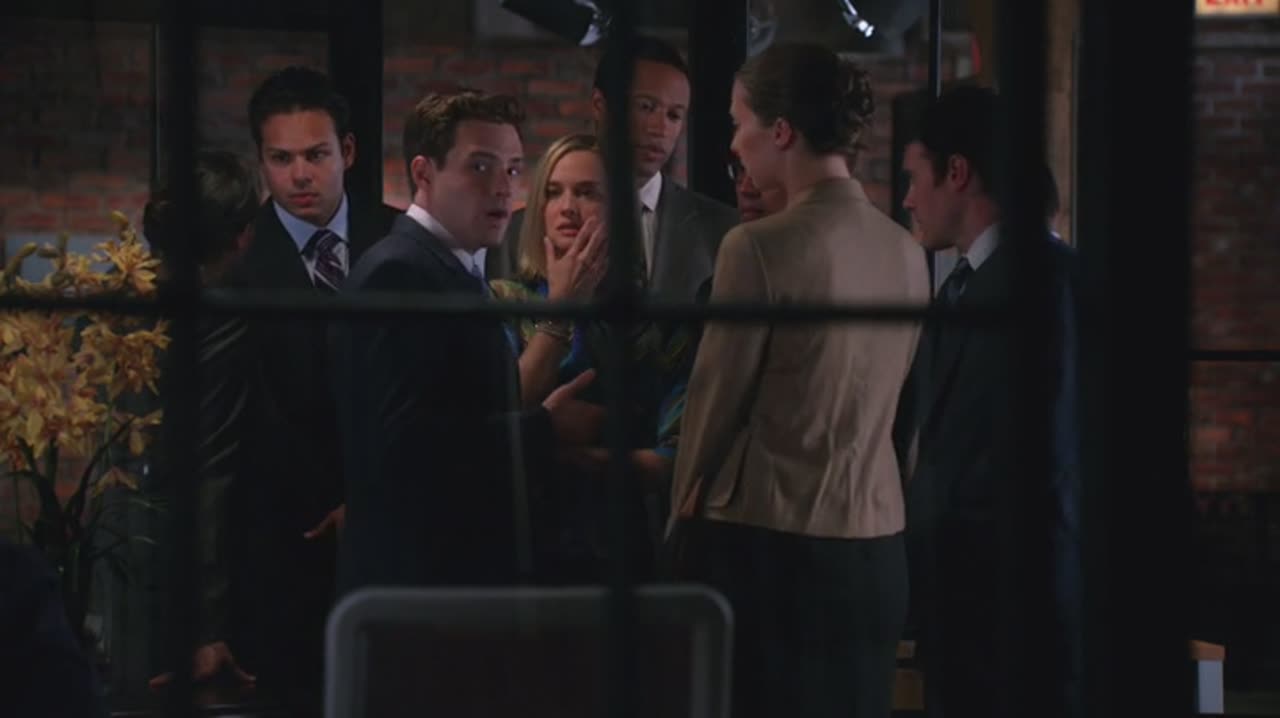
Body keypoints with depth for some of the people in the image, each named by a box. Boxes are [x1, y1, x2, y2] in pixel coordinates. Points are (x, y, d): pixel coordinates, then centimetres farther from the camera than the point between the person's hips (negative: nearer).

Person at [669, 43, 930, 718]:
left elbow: (716, 395, -5)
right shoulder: (905, 250, 5)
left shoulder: (760, 248, -14)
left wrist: (685, 502, 10)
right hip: (876, 545, 6)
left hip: (771, 542, -6)